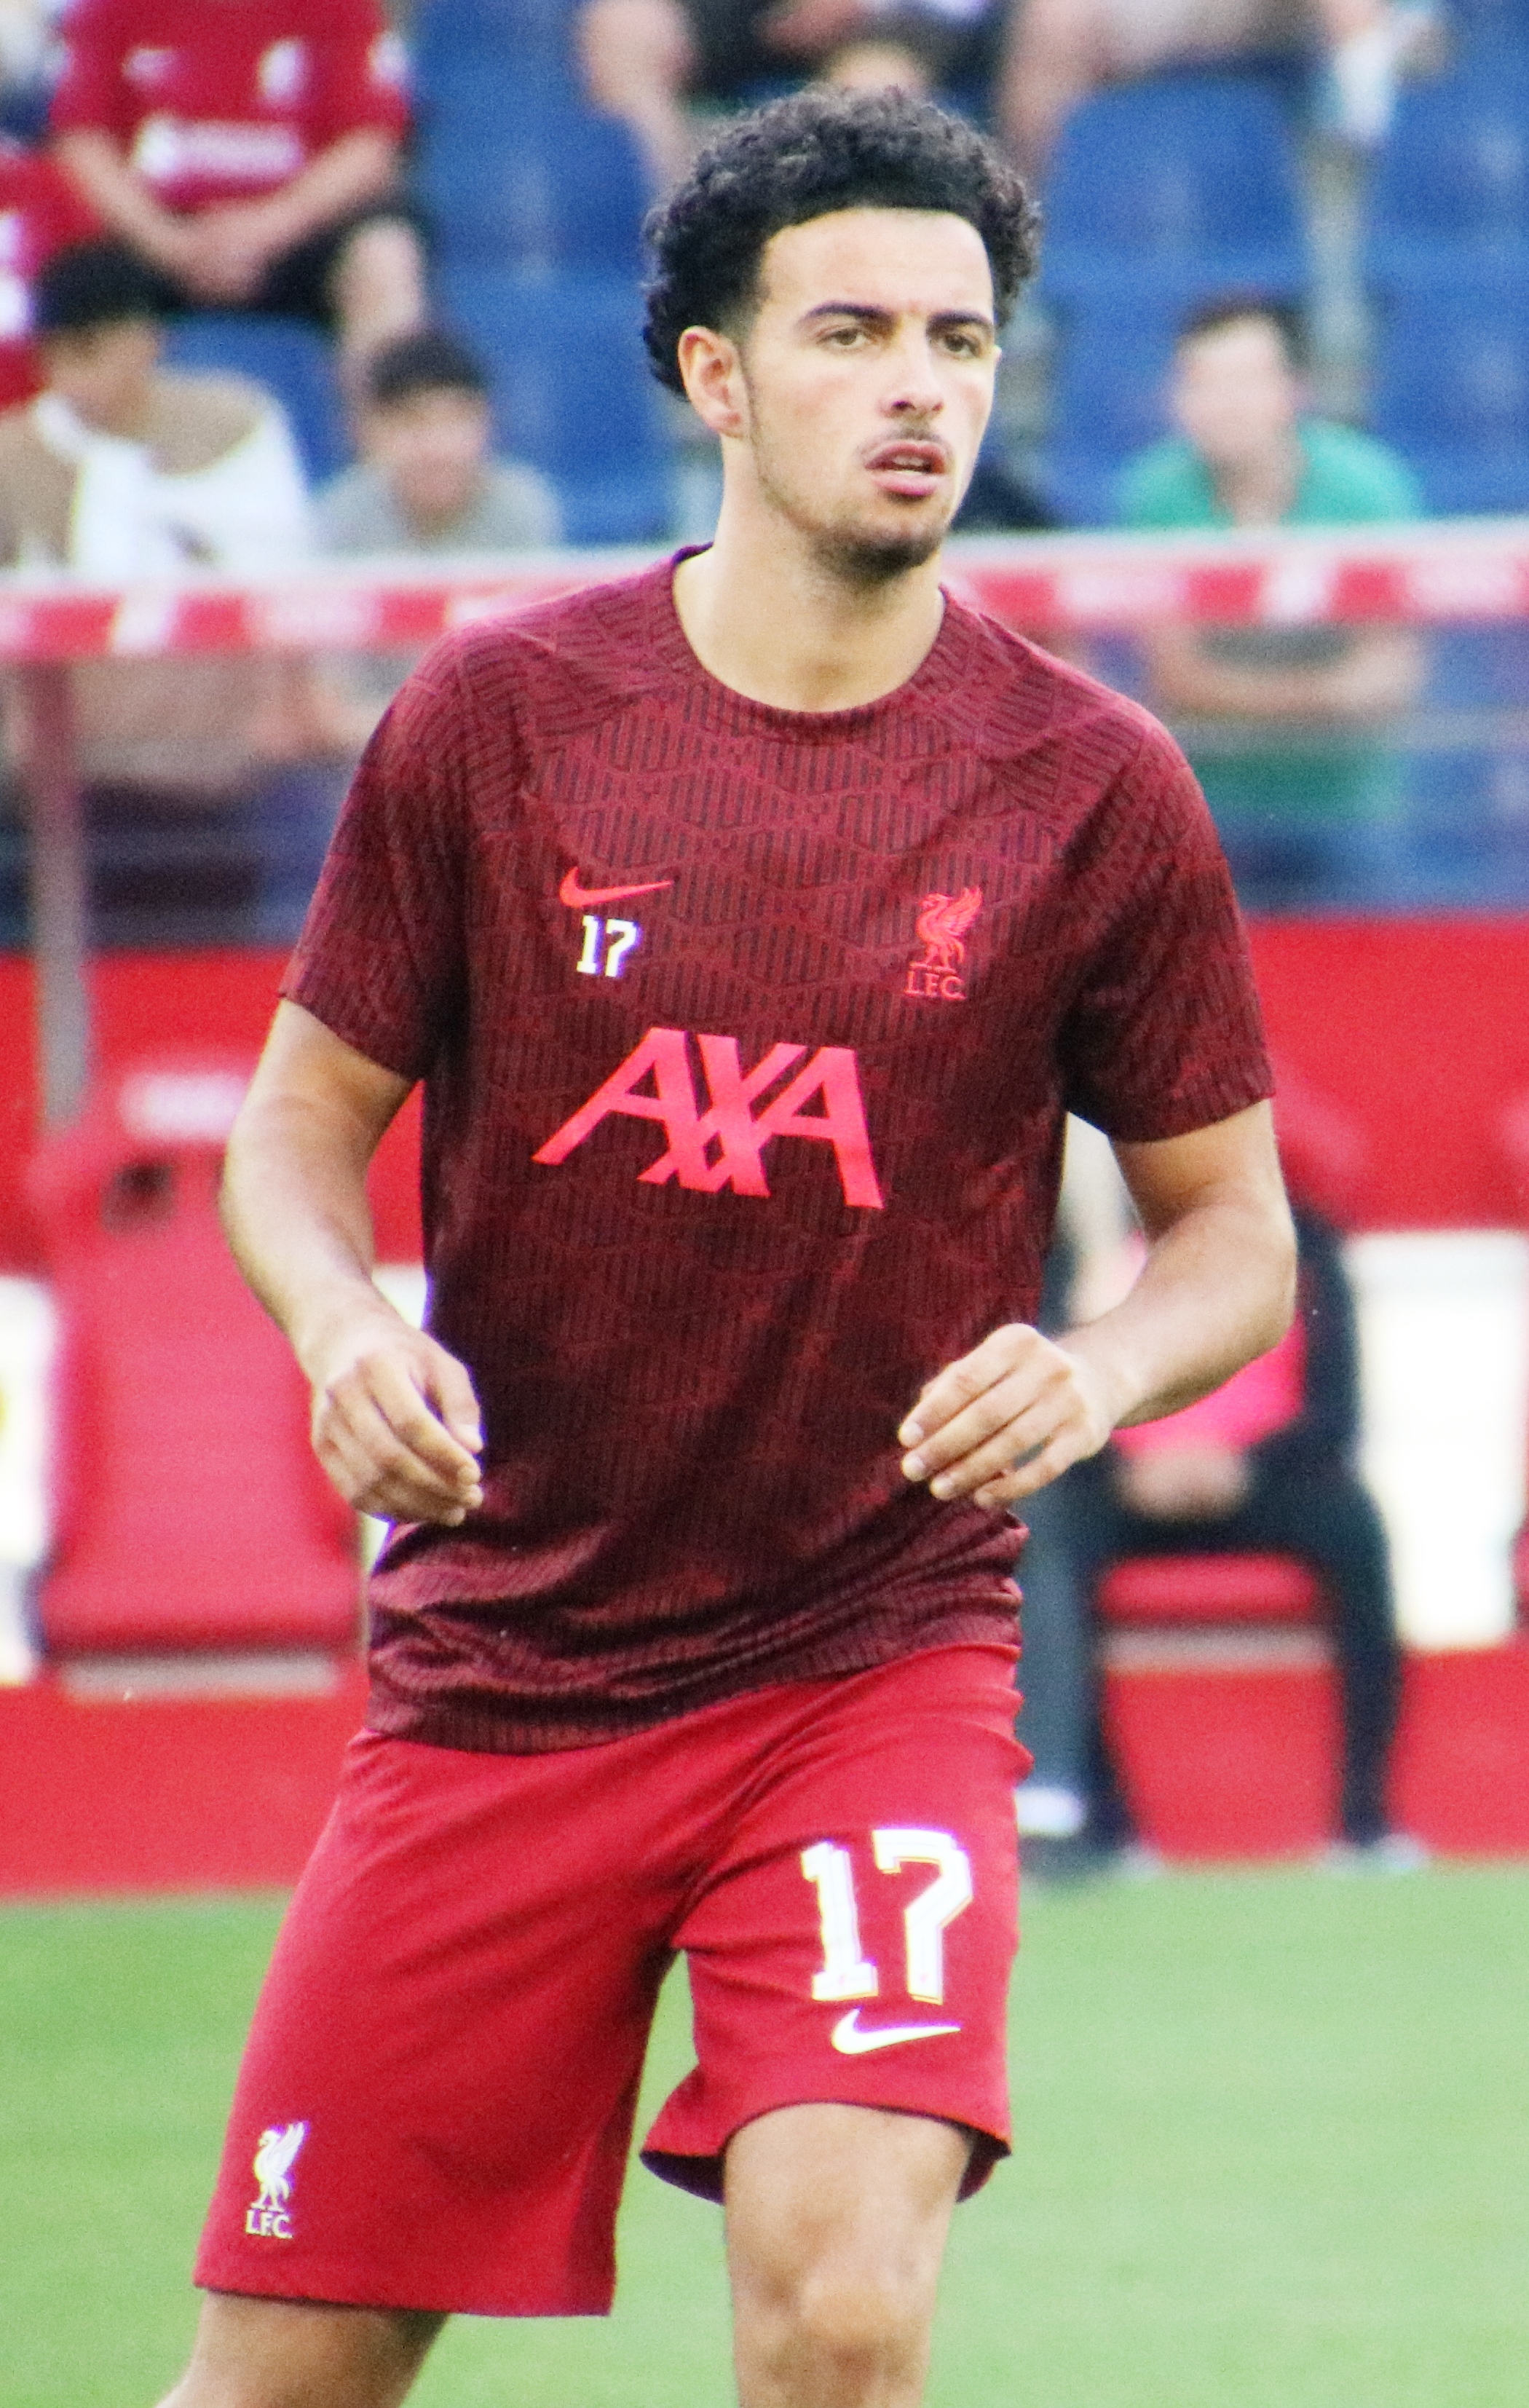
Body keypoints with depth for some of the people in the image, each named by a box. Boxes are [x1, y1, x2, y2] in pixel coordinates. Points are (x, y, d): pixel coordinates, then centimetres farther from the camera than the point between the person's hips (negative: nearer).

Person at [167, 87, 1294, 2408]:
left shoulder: (1093, 788, -3)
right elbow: (303, 1116, 8)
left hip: (878, 1663, -1)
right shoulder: (498, 718, -1)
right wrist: (343, 1323, -14)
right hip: (497, 1669, 1)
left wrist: (1099, 1371, -15)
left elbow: (1236, 1229, 6)